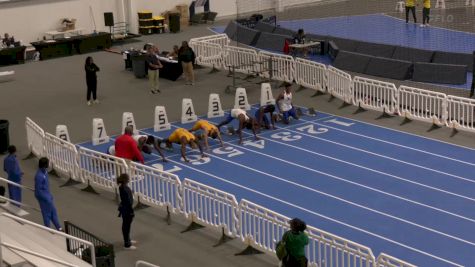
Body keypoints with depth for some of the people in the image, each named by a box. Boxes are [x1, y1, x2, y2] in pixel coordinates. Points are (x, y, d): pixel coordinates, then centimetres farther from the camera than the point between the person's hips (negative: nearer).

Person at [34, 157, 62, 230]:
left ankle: (59, 228, 31)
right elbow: (38, 190, -25)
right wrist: (47, 198, -21)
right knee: (47, 214, 8)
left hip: (47, 196, 9)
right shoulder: (39, 176, -30)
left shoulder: (44, 171, -1)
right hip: (43, 198, -9)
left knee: (53, 212, 18)